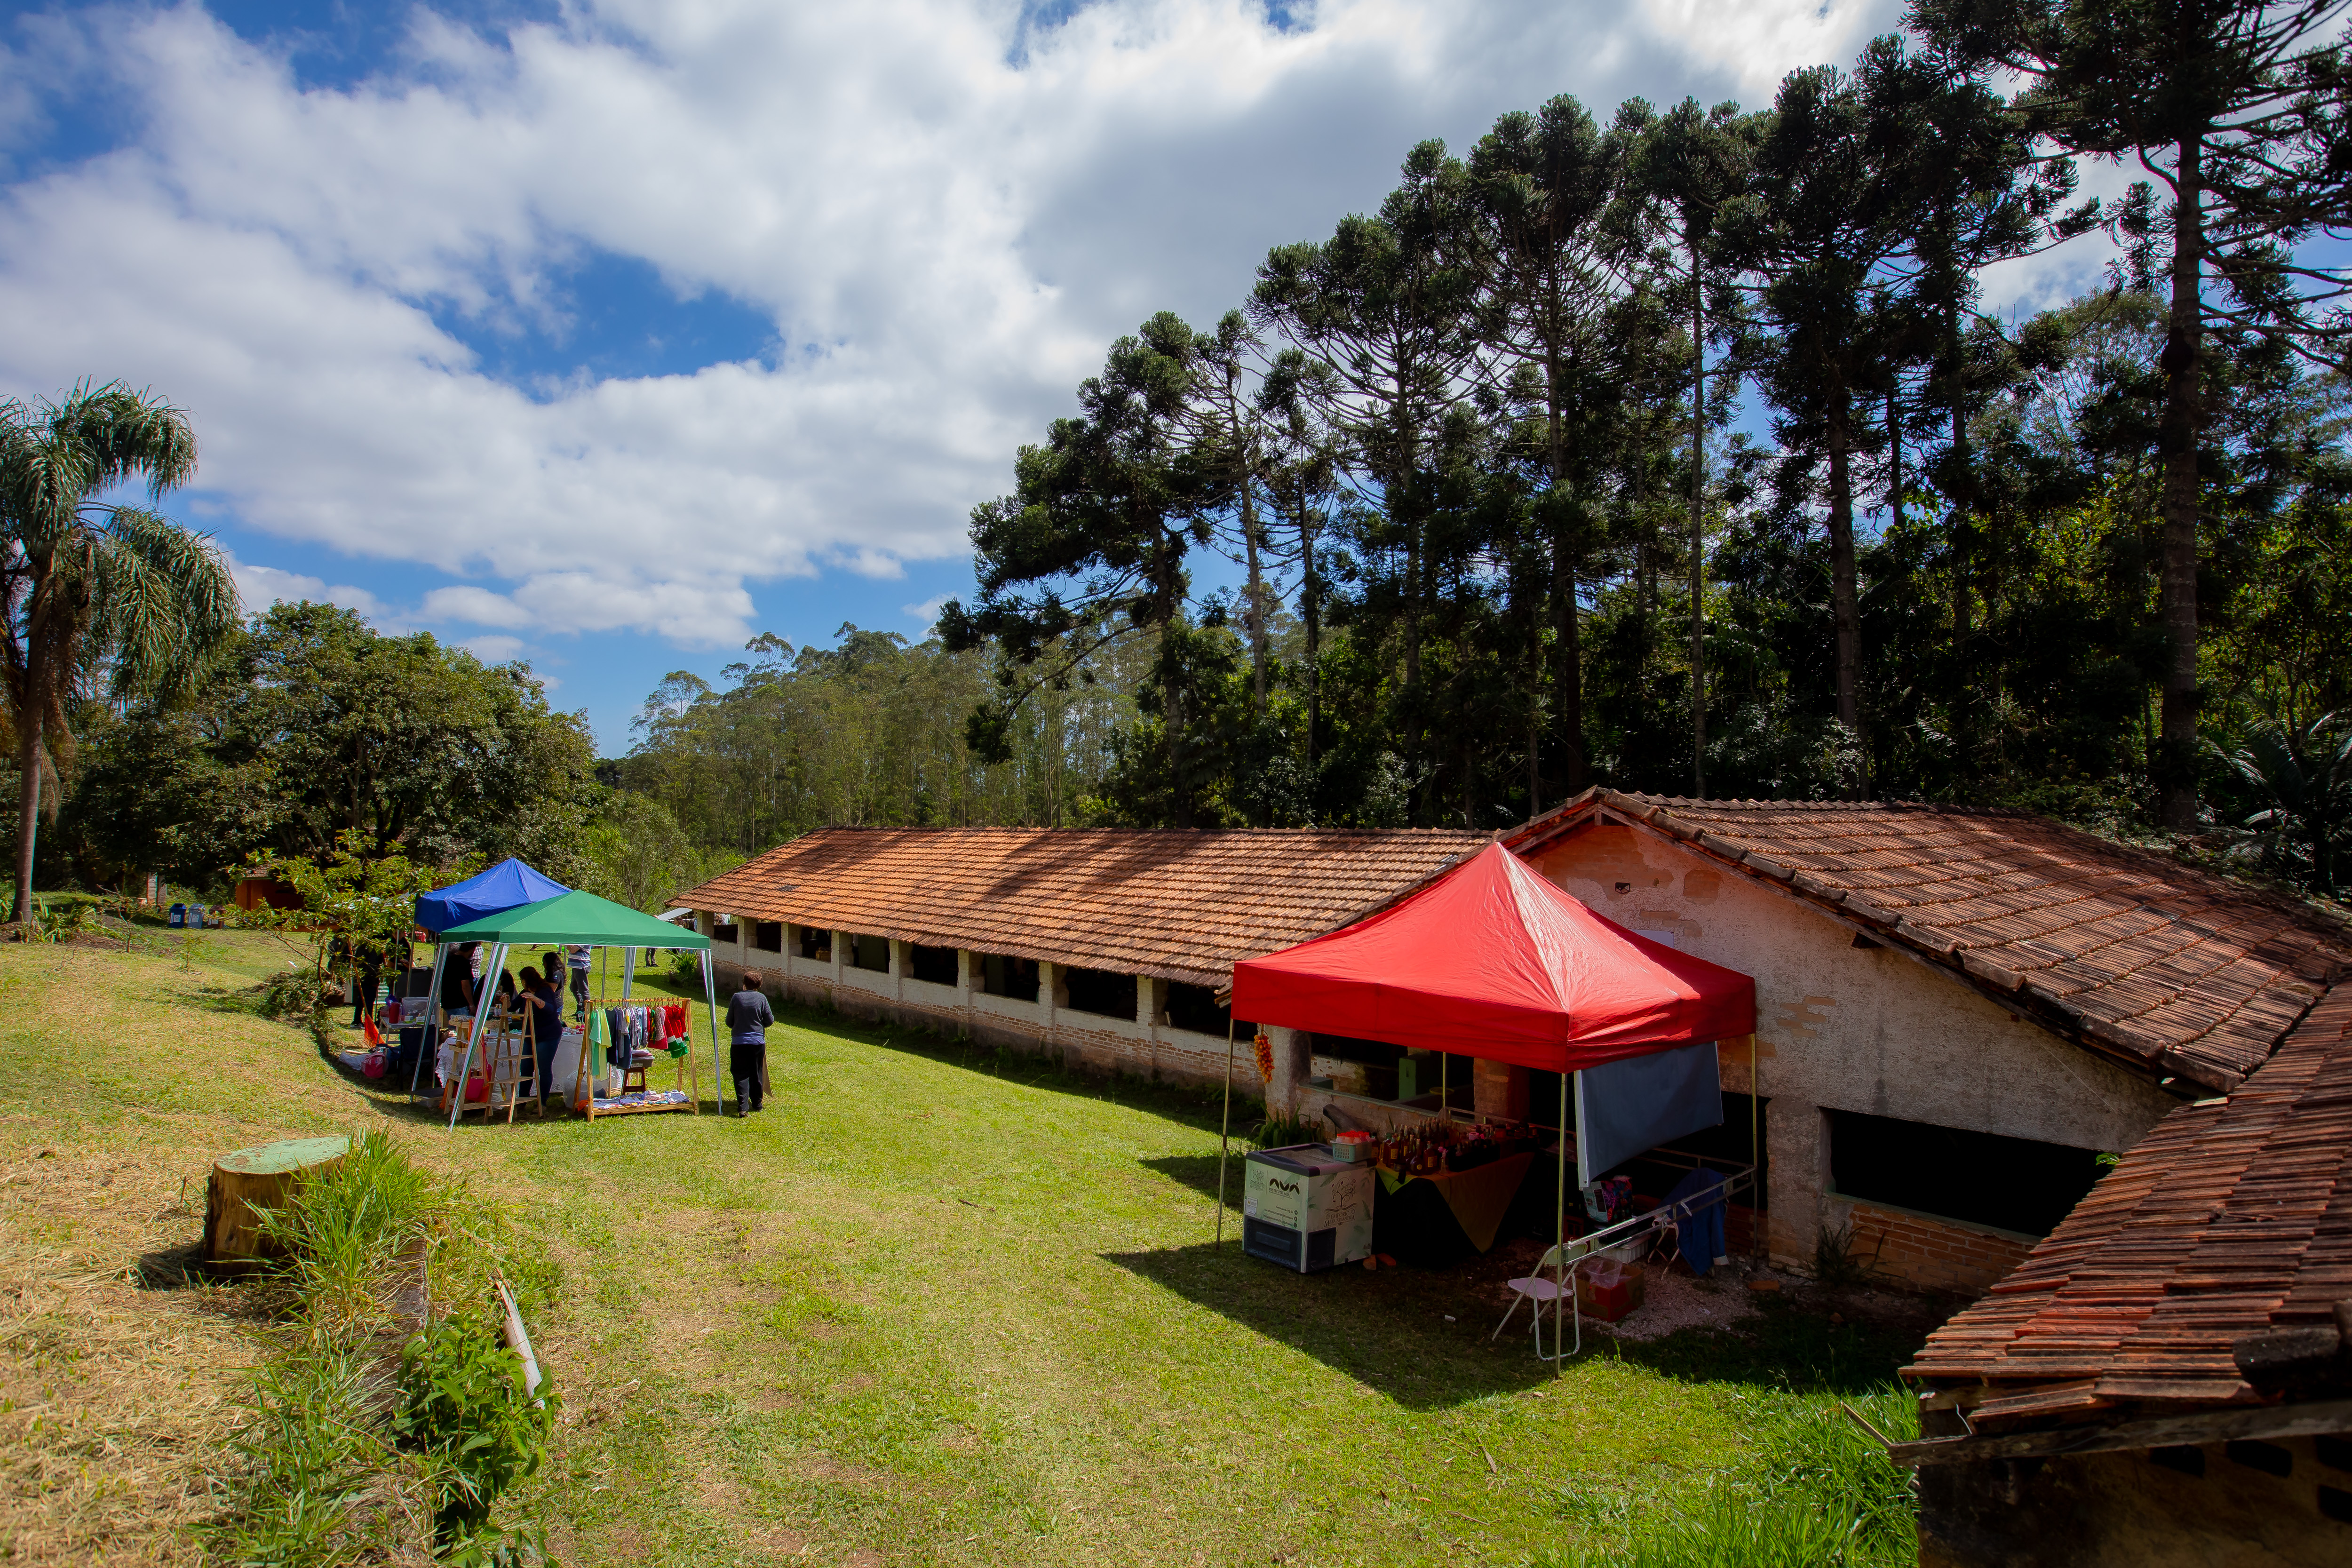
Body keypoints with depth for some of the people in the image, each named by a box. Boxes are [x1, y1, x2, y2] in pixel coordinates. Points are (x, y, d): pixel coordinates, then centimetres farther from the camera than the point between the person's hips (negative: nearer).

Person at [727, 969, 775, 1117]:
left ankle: (743, 1106, -12)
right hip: (758, 1041, 1)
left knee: (740, 1074, 2)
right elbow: (770, 1021, -1)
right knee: (757, 1074, 15)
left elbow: (729, 1022, 4)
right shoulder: (761, 998, -4)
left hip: (738, 1042, -1)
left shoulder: (736, 997, -3)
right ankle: (757, 1104, 25)